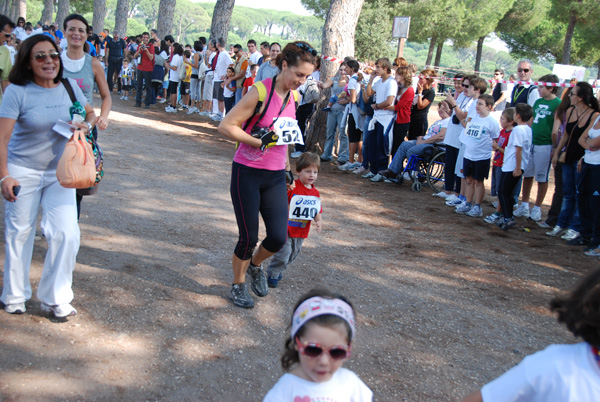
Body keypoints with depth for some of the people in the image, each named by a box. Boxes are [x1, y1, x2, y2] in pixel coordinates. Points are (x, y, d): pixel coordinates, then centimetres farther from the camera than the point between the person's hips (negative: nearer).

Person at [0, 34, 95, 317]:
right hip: (23, 172, -3)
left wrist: (86, 125, -8)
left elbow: (90, 113, 15)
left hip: (60, 172, 3)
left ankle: (55, 298, 13)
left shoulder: (69, 87, -1)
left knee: (66, 234, -6)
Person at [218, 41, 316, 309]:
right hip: (247, 174, -5)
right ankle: (238, 285, 26)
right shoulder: (261, 91, -15)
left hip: (275, 177, 6)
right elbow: (226, 126, -16)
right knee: (249, 237, 1)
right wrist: (259, 142, -22)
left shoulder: (294, 97, 6)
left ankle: (256, 265, 30)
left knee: (278, 238, -3)